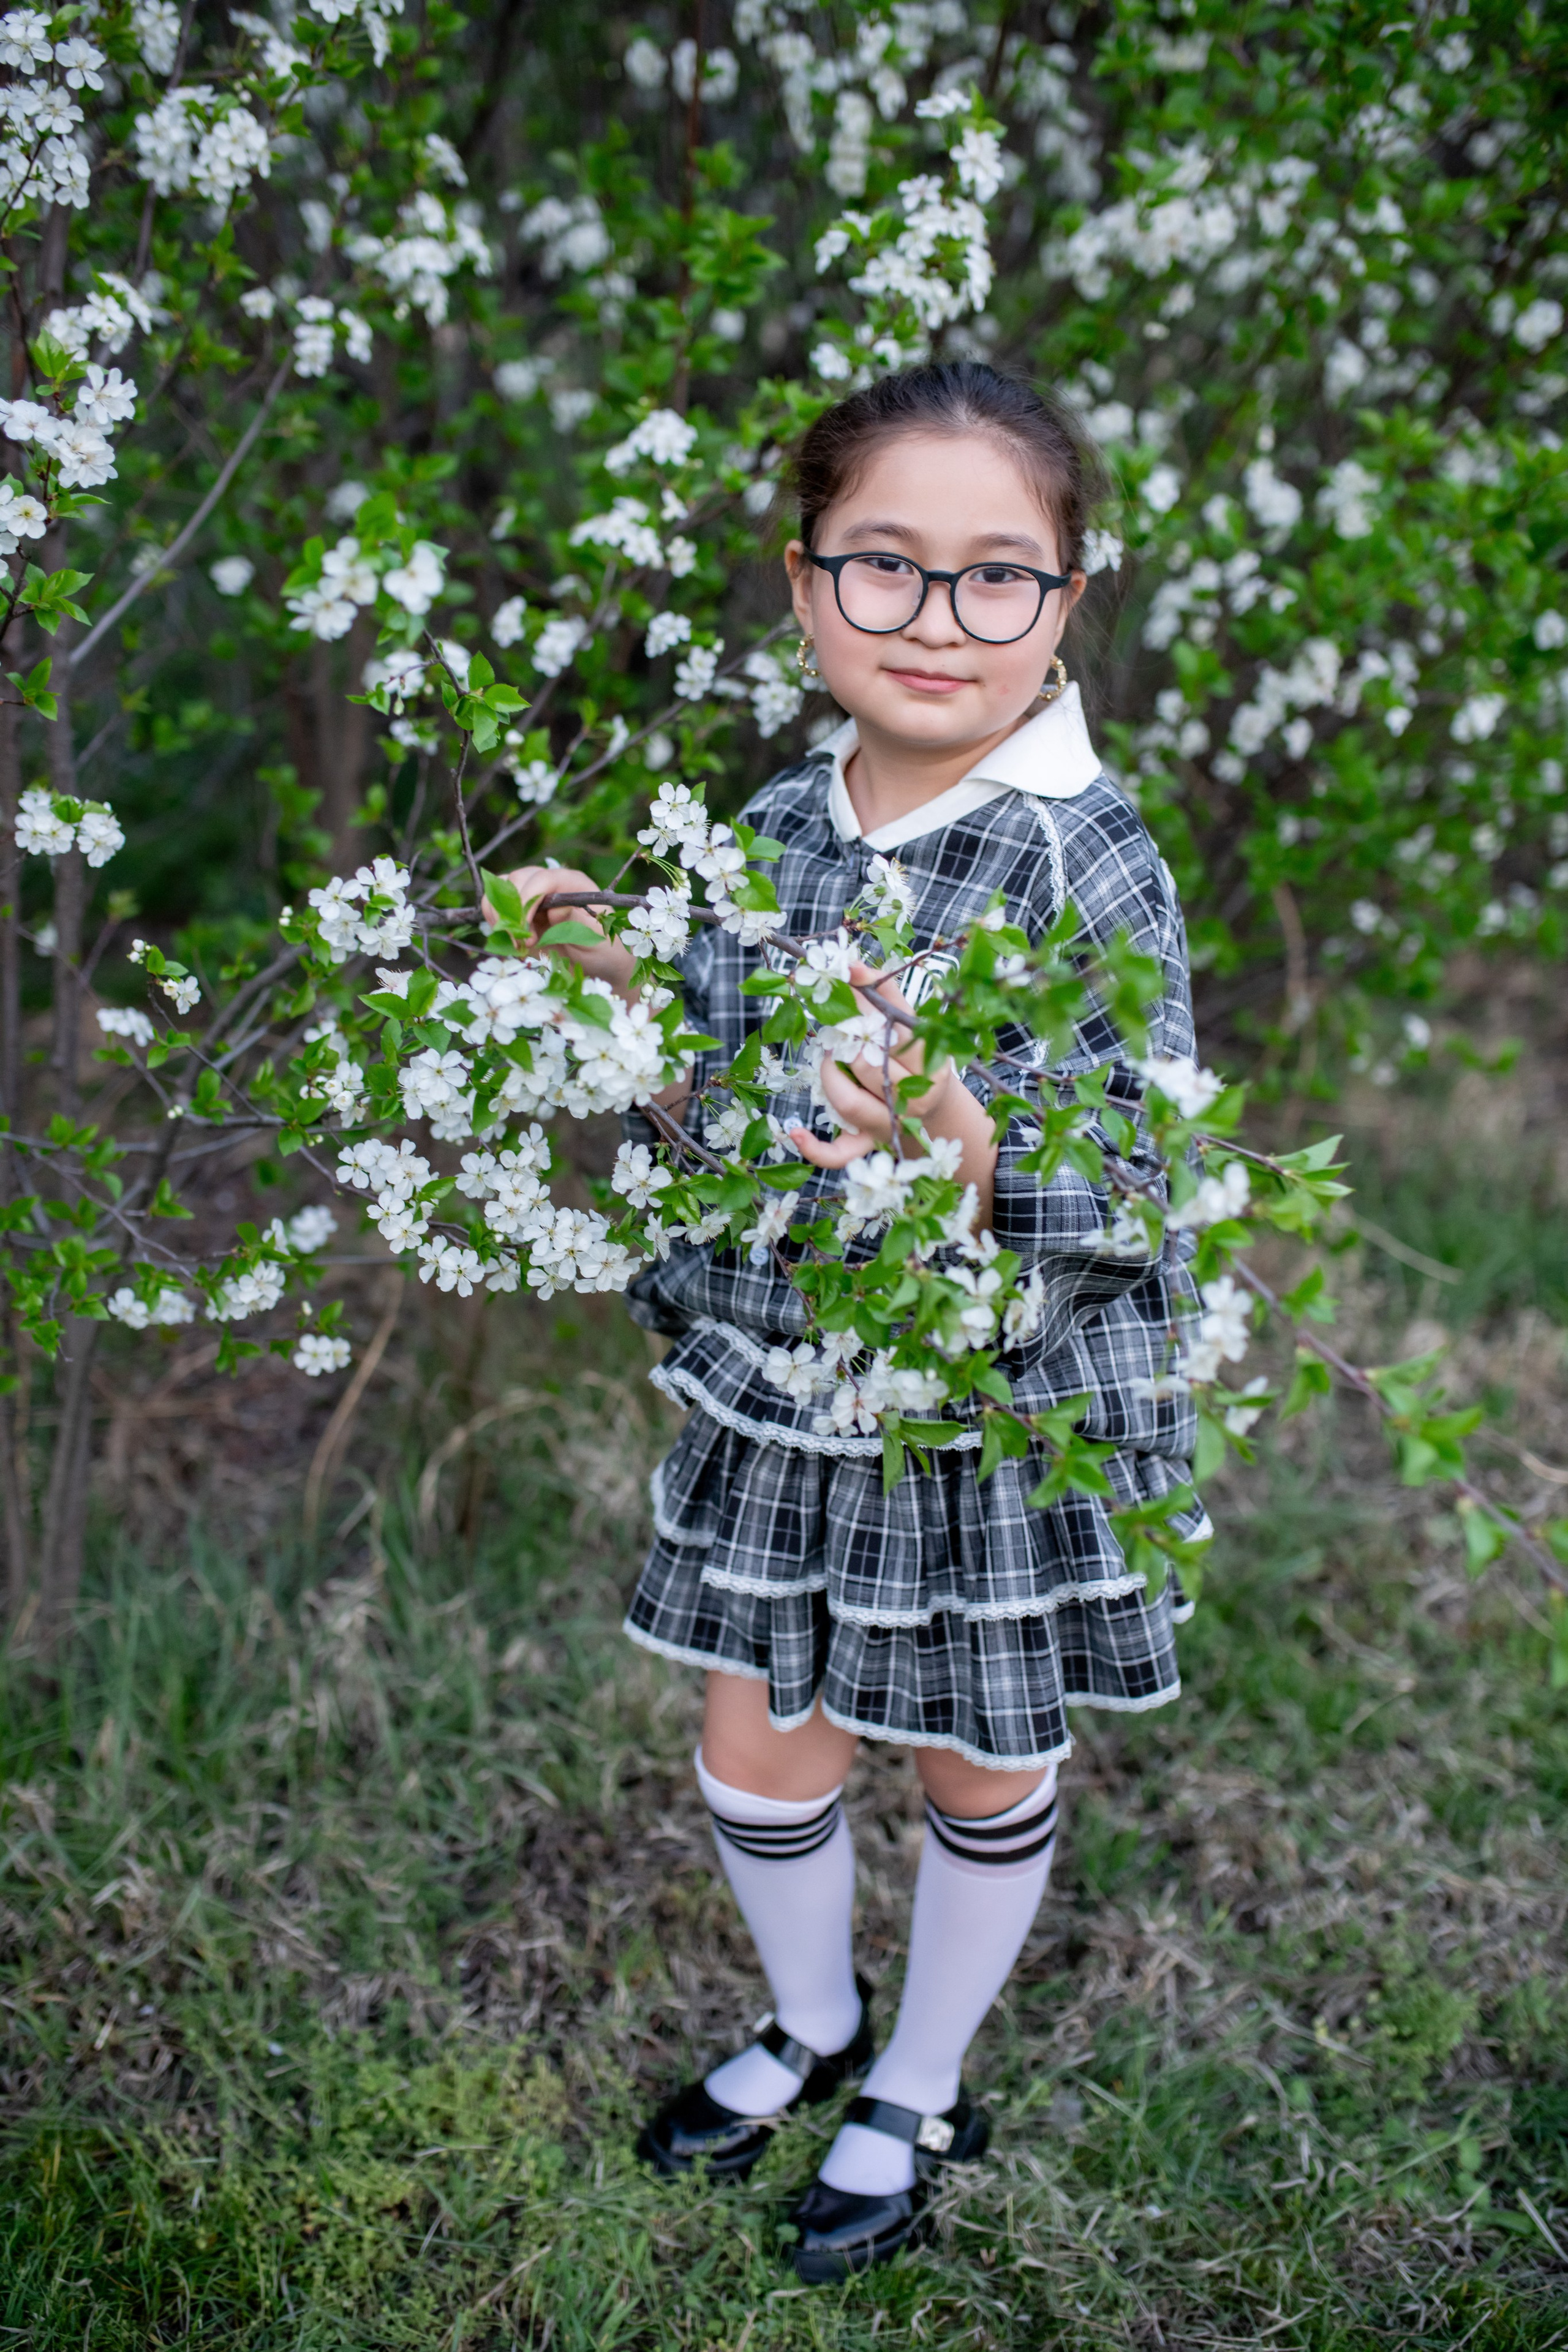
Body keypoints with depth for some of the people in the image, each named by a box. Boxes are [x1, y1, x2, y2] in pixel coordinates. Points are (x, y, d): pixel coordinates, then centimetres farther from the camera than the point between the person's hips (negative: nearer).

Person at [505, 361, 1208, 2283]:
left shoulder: (1090, 865, -20)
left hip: (996, 1422, -4)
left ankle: (922, 2091, 43)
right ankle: (813, 2021, 48)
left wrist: (968, 1165, -41)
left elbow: (1132, 1209, -22)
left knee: (979, 1766, 17)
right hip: (777, 1396, 5)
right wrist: (627, 986, -2)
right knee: (757, 1750, 18)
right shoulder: (775, 831, -2)